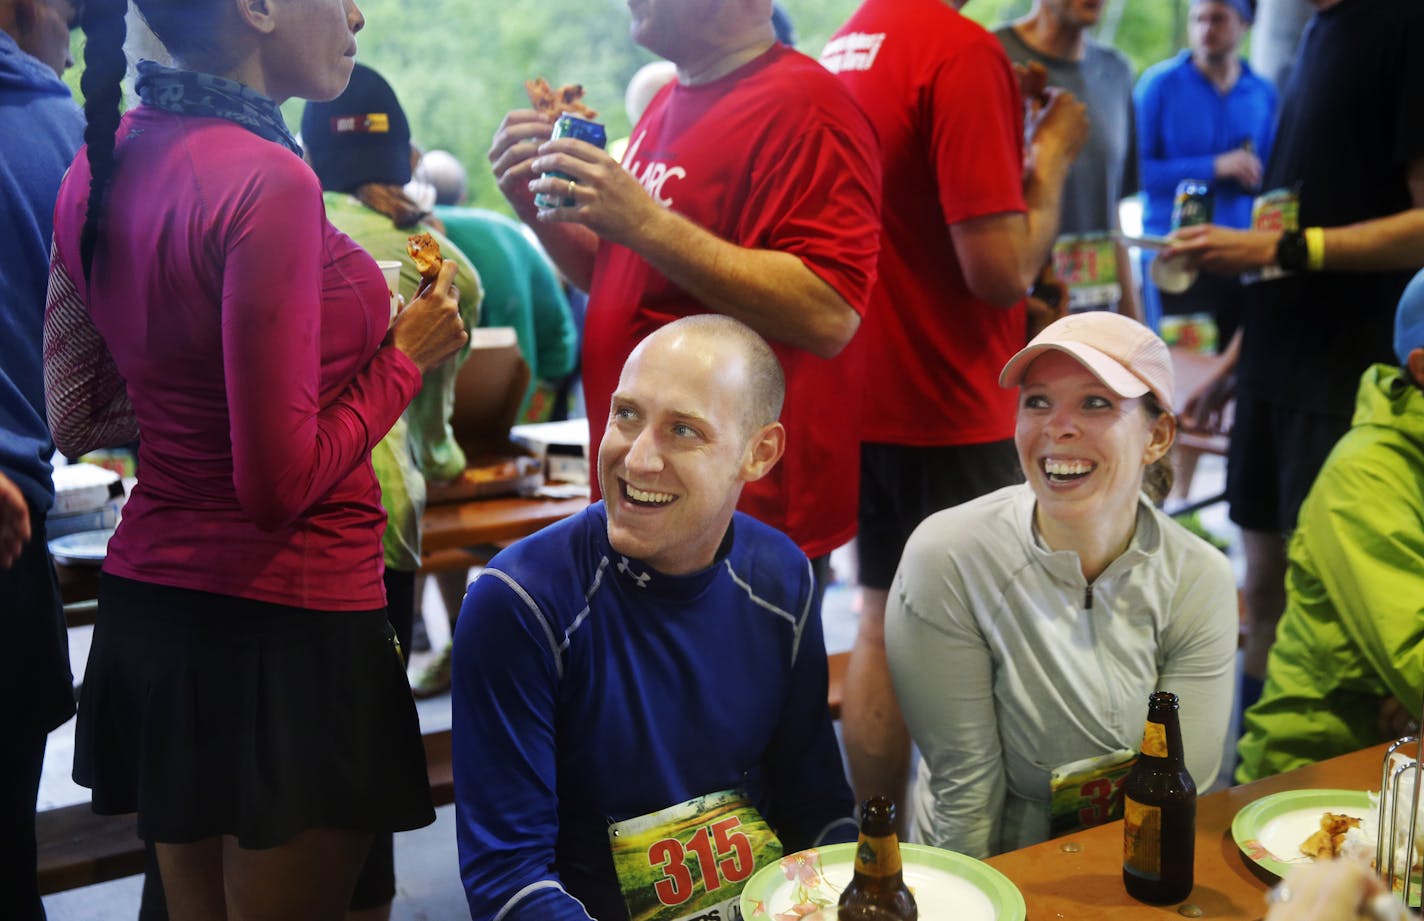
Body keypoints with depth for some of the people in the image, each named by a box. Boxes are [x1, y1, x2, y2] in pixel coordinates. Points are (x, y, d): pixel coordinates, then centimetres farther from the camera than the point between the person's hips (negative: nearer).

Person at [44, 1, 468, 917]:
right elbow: (282, 481, -20)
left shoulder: (101, 164, 4)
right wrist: (405, 354, -7)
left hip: (147, 597, 8)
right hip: (285, 625, -8)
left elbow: (79, 418, 12)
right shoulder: (268, 181, -21)